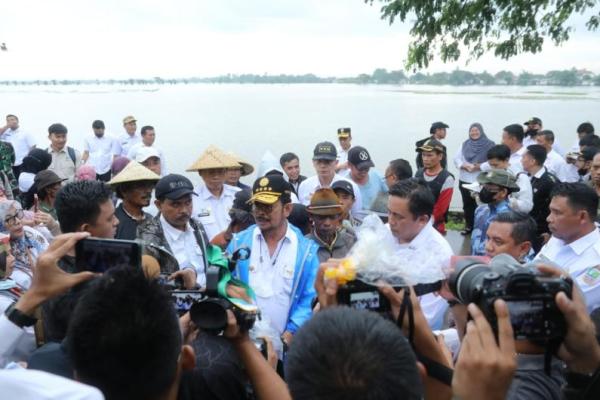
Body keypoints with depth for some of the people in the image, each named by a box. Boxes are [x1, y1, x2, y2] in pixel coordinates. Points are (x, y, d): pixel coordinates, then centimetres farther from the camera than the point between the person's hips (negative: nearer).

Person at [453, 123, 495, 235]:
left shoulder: (489, 145, -3)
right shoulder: (465, 144, 11)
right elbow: (456, 159, 5)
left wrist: (479, 166, -18)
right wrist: (465, 166, -12)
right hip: (464, 180, 4)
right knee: (467, 205, 11)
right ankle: (469, 226, 23)